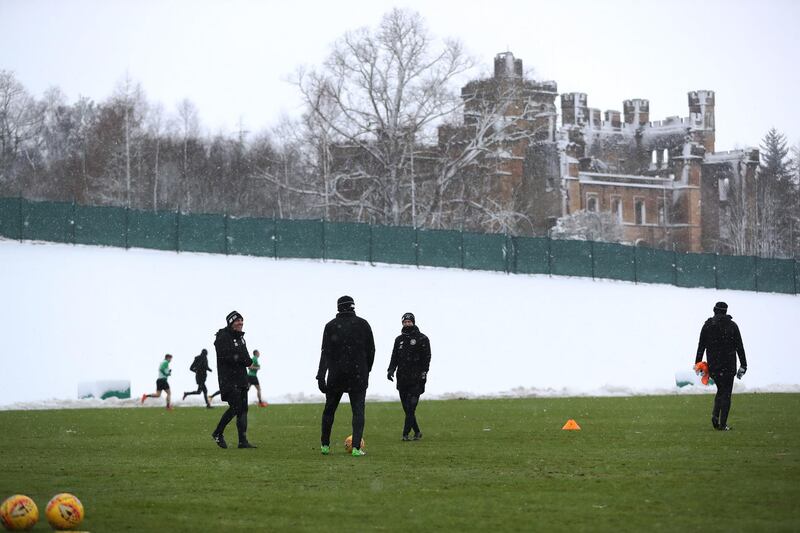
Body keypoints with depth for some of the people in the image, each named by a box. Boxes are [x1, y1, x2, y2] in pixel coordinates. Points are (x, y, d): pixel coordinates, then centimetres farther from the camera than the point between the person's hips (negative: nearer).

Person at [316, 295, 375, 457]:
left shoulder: (331, 326, -1)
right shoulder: (363, 324, 2)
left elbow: (325, 352, -8)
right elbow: (371, 350, 5)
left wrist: (321, 376, -11)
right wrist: (367, 370, 18)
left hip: (336, 376, 0)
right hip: (358, 375, 0)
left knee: (329, 409, 14)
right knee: (358, 410, 0)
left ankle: (325, 445, 19)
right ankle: (356, 448, -11)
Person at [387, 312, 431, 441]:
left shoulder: (422, 339, 2)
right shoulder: (399, 339, 17)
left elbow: (426, 358, -3)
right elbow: (394, 357, 17)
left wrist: (423, 373, -12)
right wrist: (391, 370, 1)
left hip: (416, 379, -5)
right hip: (402, 378, 5)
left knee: (411, 407, -13)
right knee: (406, 408, 4)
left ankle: (406, 434, -16)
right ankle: (417, 432, 15)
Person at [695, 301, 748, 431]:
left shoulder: (707, 325, 2)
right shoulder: (732, 326, -2)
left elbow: (701, 346, 1)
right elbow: (739, 347, -1)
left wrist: (697, 364, 6)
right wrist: (743, 365, 3)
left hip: (713, 366, 2)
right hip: (728, 366, -2)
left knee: (720, 390, 21)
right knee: (726, 393, 3)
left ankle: (715, 414, -1)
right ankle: (722, 424, -3)